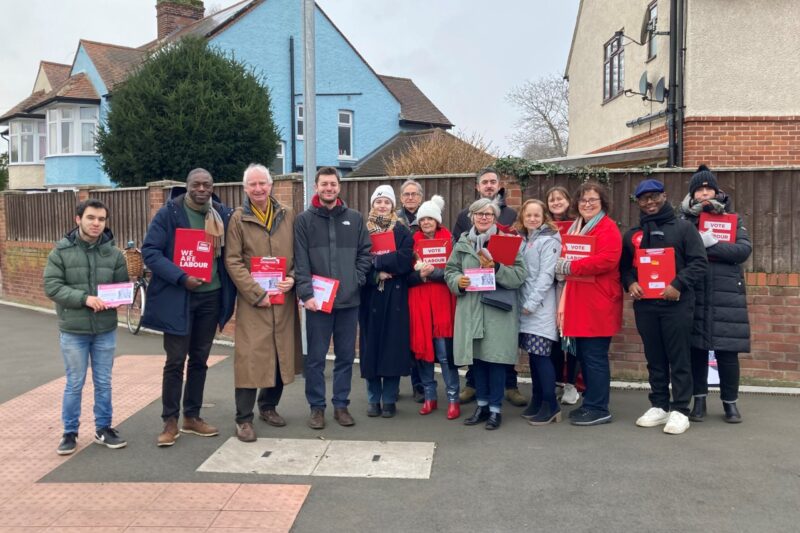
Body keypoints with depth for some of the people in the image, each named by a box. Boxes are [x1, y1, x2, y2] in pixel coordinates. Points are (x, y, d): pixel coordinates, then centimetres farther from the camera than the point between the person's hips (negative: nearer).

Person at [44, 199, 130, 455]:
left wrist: (111, 300, -18)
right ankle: (70, 432, 22)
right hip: (73, 331, -2)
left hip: (105, 330, 2)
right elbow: (52, 286, -10)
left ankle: (103, 429, 26)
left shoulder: (114, 254, 1)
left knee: (103, 383, 12)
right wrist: (84, 298, -21)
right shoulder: (61, 251, -5)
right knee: (74, 384, 7)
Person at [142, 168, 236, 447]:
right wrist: (181, 278, -21)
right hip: (177, 297, -4)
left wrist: (229, 291, -1)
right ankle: (170, 422, 13)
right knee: (176, 361, 1)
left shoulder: (223, 214, 3)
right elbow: (150, 251, -12)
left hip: (211, 296, 4)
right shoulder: (168, 213, -8)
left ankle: (192, 417, 25)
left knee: (200, 360, 13)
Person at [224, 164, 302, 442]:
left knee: (282, 354, 10)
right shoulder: (238, 218, -1)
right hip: (252, 301, -3)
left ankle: (268, 406, 28)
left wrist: (293, 278, -8)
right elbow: (232, 261, -6)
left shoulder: (288, 215, 8)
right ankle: (244, 418, 6)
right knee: (250, 357, -4)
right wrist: (257, 293, -13)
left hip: (284, 299, 3)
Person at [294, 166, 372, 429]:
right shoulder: (304, 220, 1)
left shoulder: (355, 218, 9)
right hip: (317, 300, -2)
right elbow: (300, 261, -5)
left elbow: (365, 252, 9)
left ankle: (341, 405, 23)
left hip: (349, 300, 2)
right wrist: (306, 293, -15)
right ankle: (317, 407, 18)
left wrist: (357, 279, -5)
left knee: (346, 356, 10)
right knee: (316, 357, 5)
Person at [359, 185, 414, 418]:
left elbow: (404, 262, -9)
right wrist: (376, 274, -16)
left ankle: (389, 399, 10)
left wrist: (375, 260, -12)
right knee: (371, 345, 2)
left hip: (395, 296, 0)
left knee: (392, 345, 0)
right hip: (369, 296, 1)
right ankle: (373, 399, 13)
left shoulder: (402, 232, 5)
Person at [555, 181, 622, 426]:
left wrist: (568, 266, -20)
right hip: (579, 302, 9)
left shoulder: (608, 228, -9)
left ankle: (598, 409, 5)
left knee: (594, 356, -4)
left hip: (598, 303, -9)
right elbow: (570, 258, 26)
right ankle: (591, 404, 23)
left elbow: (606, 260, -24)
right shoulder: (576, 228, 19)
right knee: (583, 355, 12)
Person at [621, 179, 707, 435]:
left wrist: (678, 285, -16)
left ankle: (680, 411, 5)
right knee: (654, 359, 10)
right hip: (644, 304, 4)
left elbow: (699, 262, -3)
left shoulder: (683, 227, 3)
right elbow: (624, 265, 18)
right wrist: (630, 283, -3)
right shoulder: (632, 234, 16)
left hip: (675, 303, -4)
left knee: (679, 358, -2)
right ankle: (659, 406, 20)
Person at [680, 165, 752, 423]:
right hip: (694, 293, 0)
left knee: (727, 350, 0)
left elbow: (744, 249, -4)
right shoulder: (685, 220, 10)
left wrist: (712, 243, -15)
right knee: (696, 348, 3)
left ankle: (730, 402, 15)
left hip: (726, 294, 0)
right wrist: (694, 214, -11)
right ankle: (699, 400, 16)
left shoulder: (732, 218, 11)